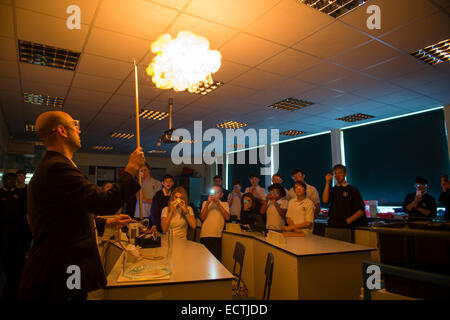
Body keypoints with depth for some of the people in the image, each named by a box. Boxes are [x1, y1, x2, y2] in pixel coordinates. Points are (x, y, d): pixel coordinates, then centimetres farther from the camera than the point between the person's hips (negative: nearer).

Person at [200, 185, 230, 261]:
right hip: (204, 235, 1)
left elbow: (227, 218, -7)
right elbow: (202, 218, -3)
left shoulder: (224, 204, 11)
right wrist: (207, 203, -12)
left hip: (217, 236, -1)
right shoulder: (205, 203, 12)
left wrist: (218, 204, -13)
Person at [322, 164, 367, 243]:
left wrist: (348, 221, -6)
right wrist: (327, 182, -6)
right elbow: (325, 200, -7)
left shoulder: (353, 190, 5)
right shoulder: (332, 190, 14)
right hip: (331, 227, 3)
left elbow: (361, 211, 2)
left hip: (345, 228, -2)